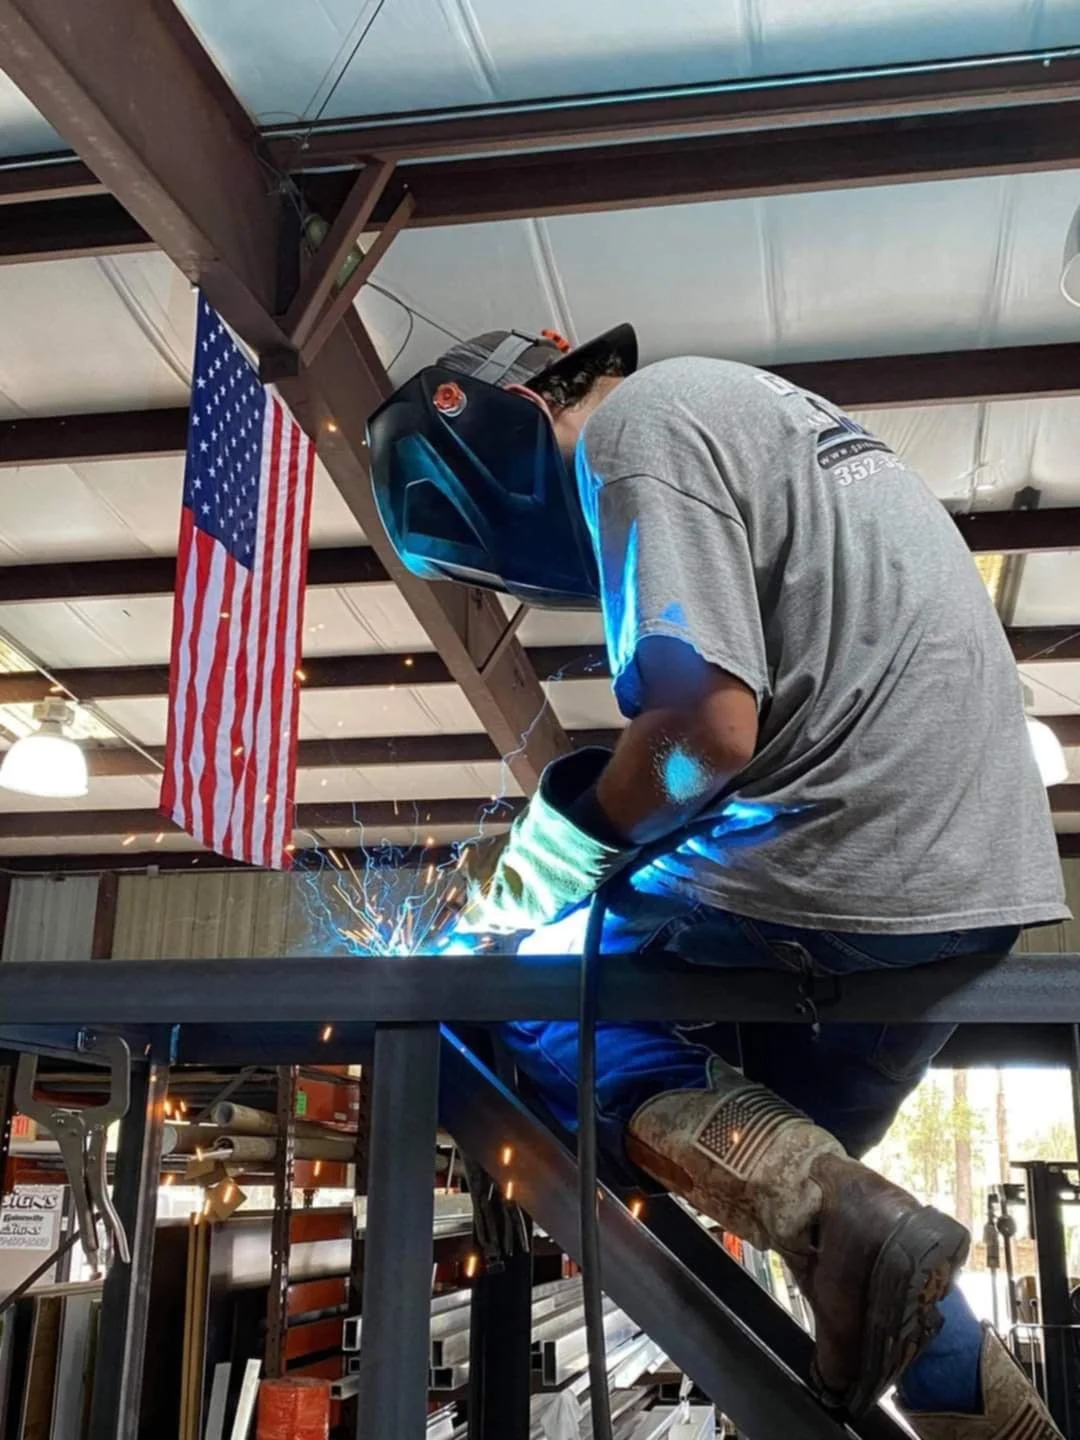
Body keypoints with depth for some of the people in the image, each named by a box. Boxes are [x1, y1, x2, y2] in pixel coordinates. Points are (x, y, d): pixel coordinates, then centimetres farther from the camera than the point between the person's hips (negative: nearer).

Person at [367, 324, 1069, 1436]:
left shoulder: (638, 432, -8)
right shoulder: (726, 398, 22)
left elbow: (710, 726, -20)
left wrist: (566, 851, -3)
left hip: (851, 871, -9)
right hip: (976, 870, 10)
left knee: (526, 1004, 3)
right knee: (789, 1166, 21)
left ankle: (837, 1222, -12)